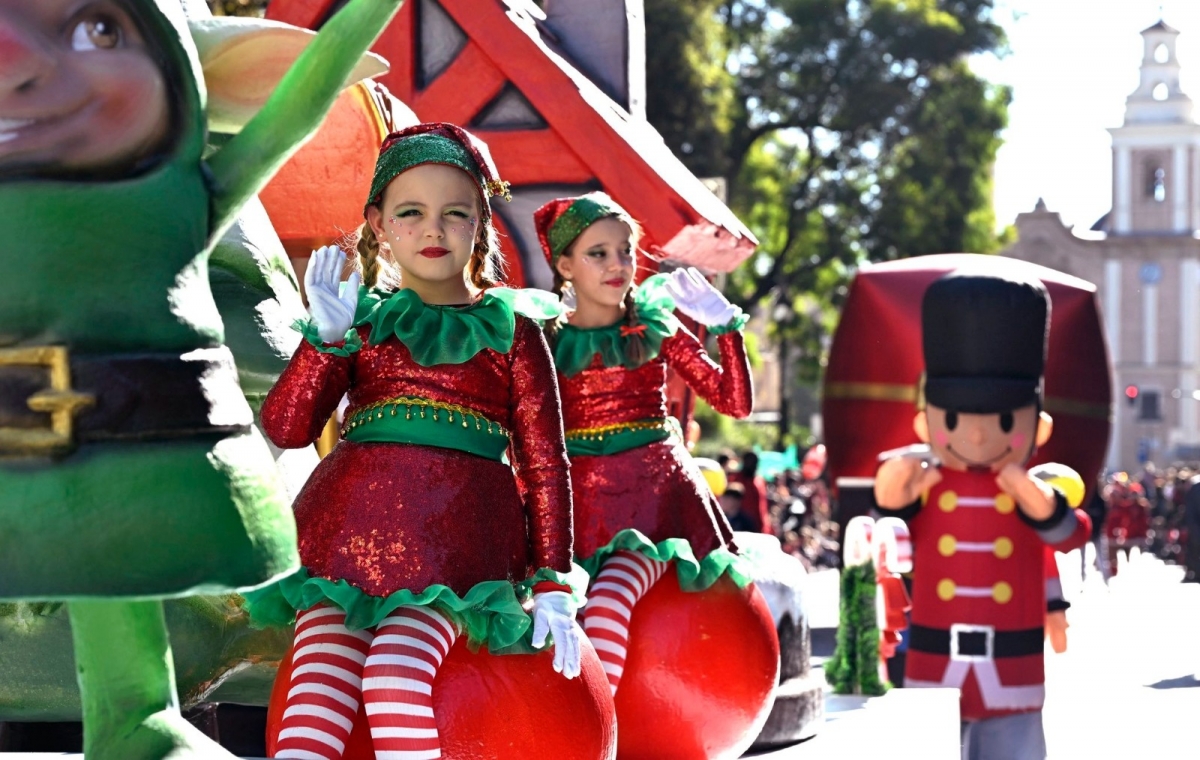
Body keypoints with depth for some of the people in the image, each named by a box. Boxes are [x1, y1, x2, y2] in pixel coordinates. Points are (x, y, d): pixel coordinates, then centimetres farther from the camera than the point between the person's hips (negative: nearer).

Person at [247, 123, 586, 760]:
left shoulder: (509, 329, 12)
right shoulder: (361, 318, 16)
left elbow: (545, 463, 10)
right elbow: (284, 430, 6)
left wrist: (552, 584, 3)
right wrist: (327, 336, -7)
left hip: (458, 530, -2)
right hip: (351, 520, 2)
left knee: (397, 668, -28)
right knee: (318, 678, -20)